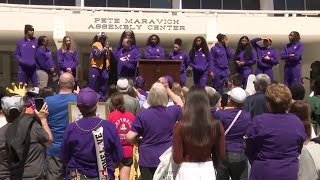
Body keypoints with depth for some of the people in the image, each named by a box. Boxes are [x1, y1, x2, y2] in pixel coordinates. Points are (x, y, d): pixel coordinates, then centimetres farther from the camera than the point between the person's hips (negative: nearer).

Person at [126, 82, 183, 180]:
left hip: (148, 159, -1)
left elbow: (130, 137, -14)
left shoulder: (142, 115, -15)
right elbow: (180, 104, 16)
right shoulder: (172, 111, -8)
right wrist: (167, 89, 18)